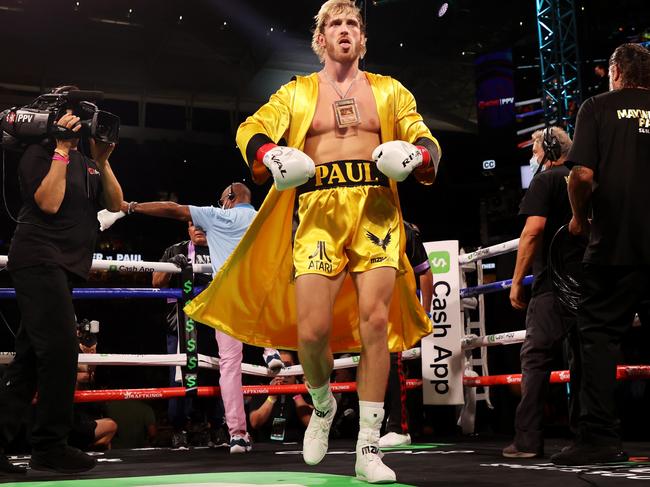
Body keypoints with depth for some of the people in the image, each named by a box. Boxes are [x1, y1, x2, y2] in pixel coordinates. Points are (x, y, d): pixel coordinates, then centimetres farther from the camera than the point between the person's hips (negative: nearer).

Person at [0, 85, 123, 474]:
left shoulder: (85, 163, 21)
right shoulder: (40, 154, -2)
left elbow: (115, 204, 10)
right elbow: (49, 202, -17)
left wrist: (102, 161, -2)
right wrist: (62, 148, -14)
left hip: (66, 265, 9)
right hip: (40, 259, -9)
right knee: (61, 349, -16)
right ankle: (50, 446, -10)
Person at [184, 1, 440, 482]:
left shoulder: (389, 91, 17)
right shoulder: (297, 93, 15)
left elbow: (427, 141, 13)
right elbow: (252, 129, 5)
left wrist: (418, 154, -11)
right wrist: (269, 154, -18)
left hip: (377, 211, 1)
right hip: (317, 210, 0)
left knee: (375, 324, -10)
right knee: (311, 330, -9)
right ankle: (322, 405, 24)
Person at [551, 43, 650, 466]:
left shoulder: (599, 107, 2)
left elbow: (583, 174, -11)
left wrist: (580, 217, 6)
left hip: (614, 243, -3)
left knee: (600, 333, 2)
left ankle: (600, 437, -3)